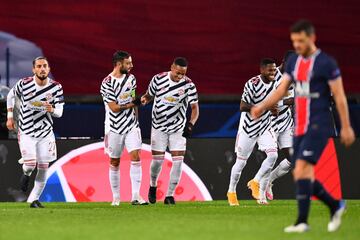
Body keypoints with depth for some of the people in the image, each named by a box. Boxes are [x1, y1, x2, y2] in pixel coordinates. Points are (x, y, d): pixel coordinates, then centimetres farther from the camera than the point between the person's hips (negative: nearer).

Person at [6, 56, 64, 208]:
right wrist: (10, 117, 7)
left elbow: (59, 113, -7)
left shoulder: (56, 87, -7)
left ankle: (34, 199, 17)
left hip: (46, 132, 2)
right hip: (26, 131, -2)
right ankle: (26, 174, 21)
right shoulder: (24, 84, -11)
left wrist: (52, 110, -30)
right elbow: (11, 96, 9)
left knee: (43, 168, 2)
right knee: (30, 164, -16)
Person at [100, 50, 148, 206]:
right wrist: (133, 104, -8)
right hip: (115, 127, -4)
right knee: (114, 162, 6)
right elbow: (114, 108, -16)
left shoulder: (131, 78, 7)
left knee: (135, 157, -11)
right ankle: (116, 197, 17)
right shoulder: (107, 84, -14)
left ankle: (135, 196, -13)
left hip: (131, 125, 4)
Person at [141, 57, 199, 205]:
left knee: (178, 160, -9)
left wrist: (191, 124, -30)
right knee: (158, 160, -1)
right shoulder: (158, 79, -8)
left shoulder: (188, 85, -12)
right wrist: (143, 100, -15)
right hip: (159, 126, 0)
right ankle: (153, 187, 28)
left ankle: (170, 195, -1)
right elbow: (149, 95, 8)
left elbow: (194, 108, -13)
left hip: (178, 127, 0)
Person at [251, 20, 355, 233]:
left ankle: (302, 221, -16)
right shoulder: (294, 61, 11)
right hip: (300, 126, 8)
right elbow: (282, 89, 13)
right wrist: (262, 107, -3)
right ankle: (335, 206, 25)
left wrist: (346, 127, -9)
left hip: (318, 126, -8)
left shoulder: (326, 63, -9)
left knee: (302, 168, -19)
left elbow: (340, 96, -8)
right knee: (301, 175, 6)